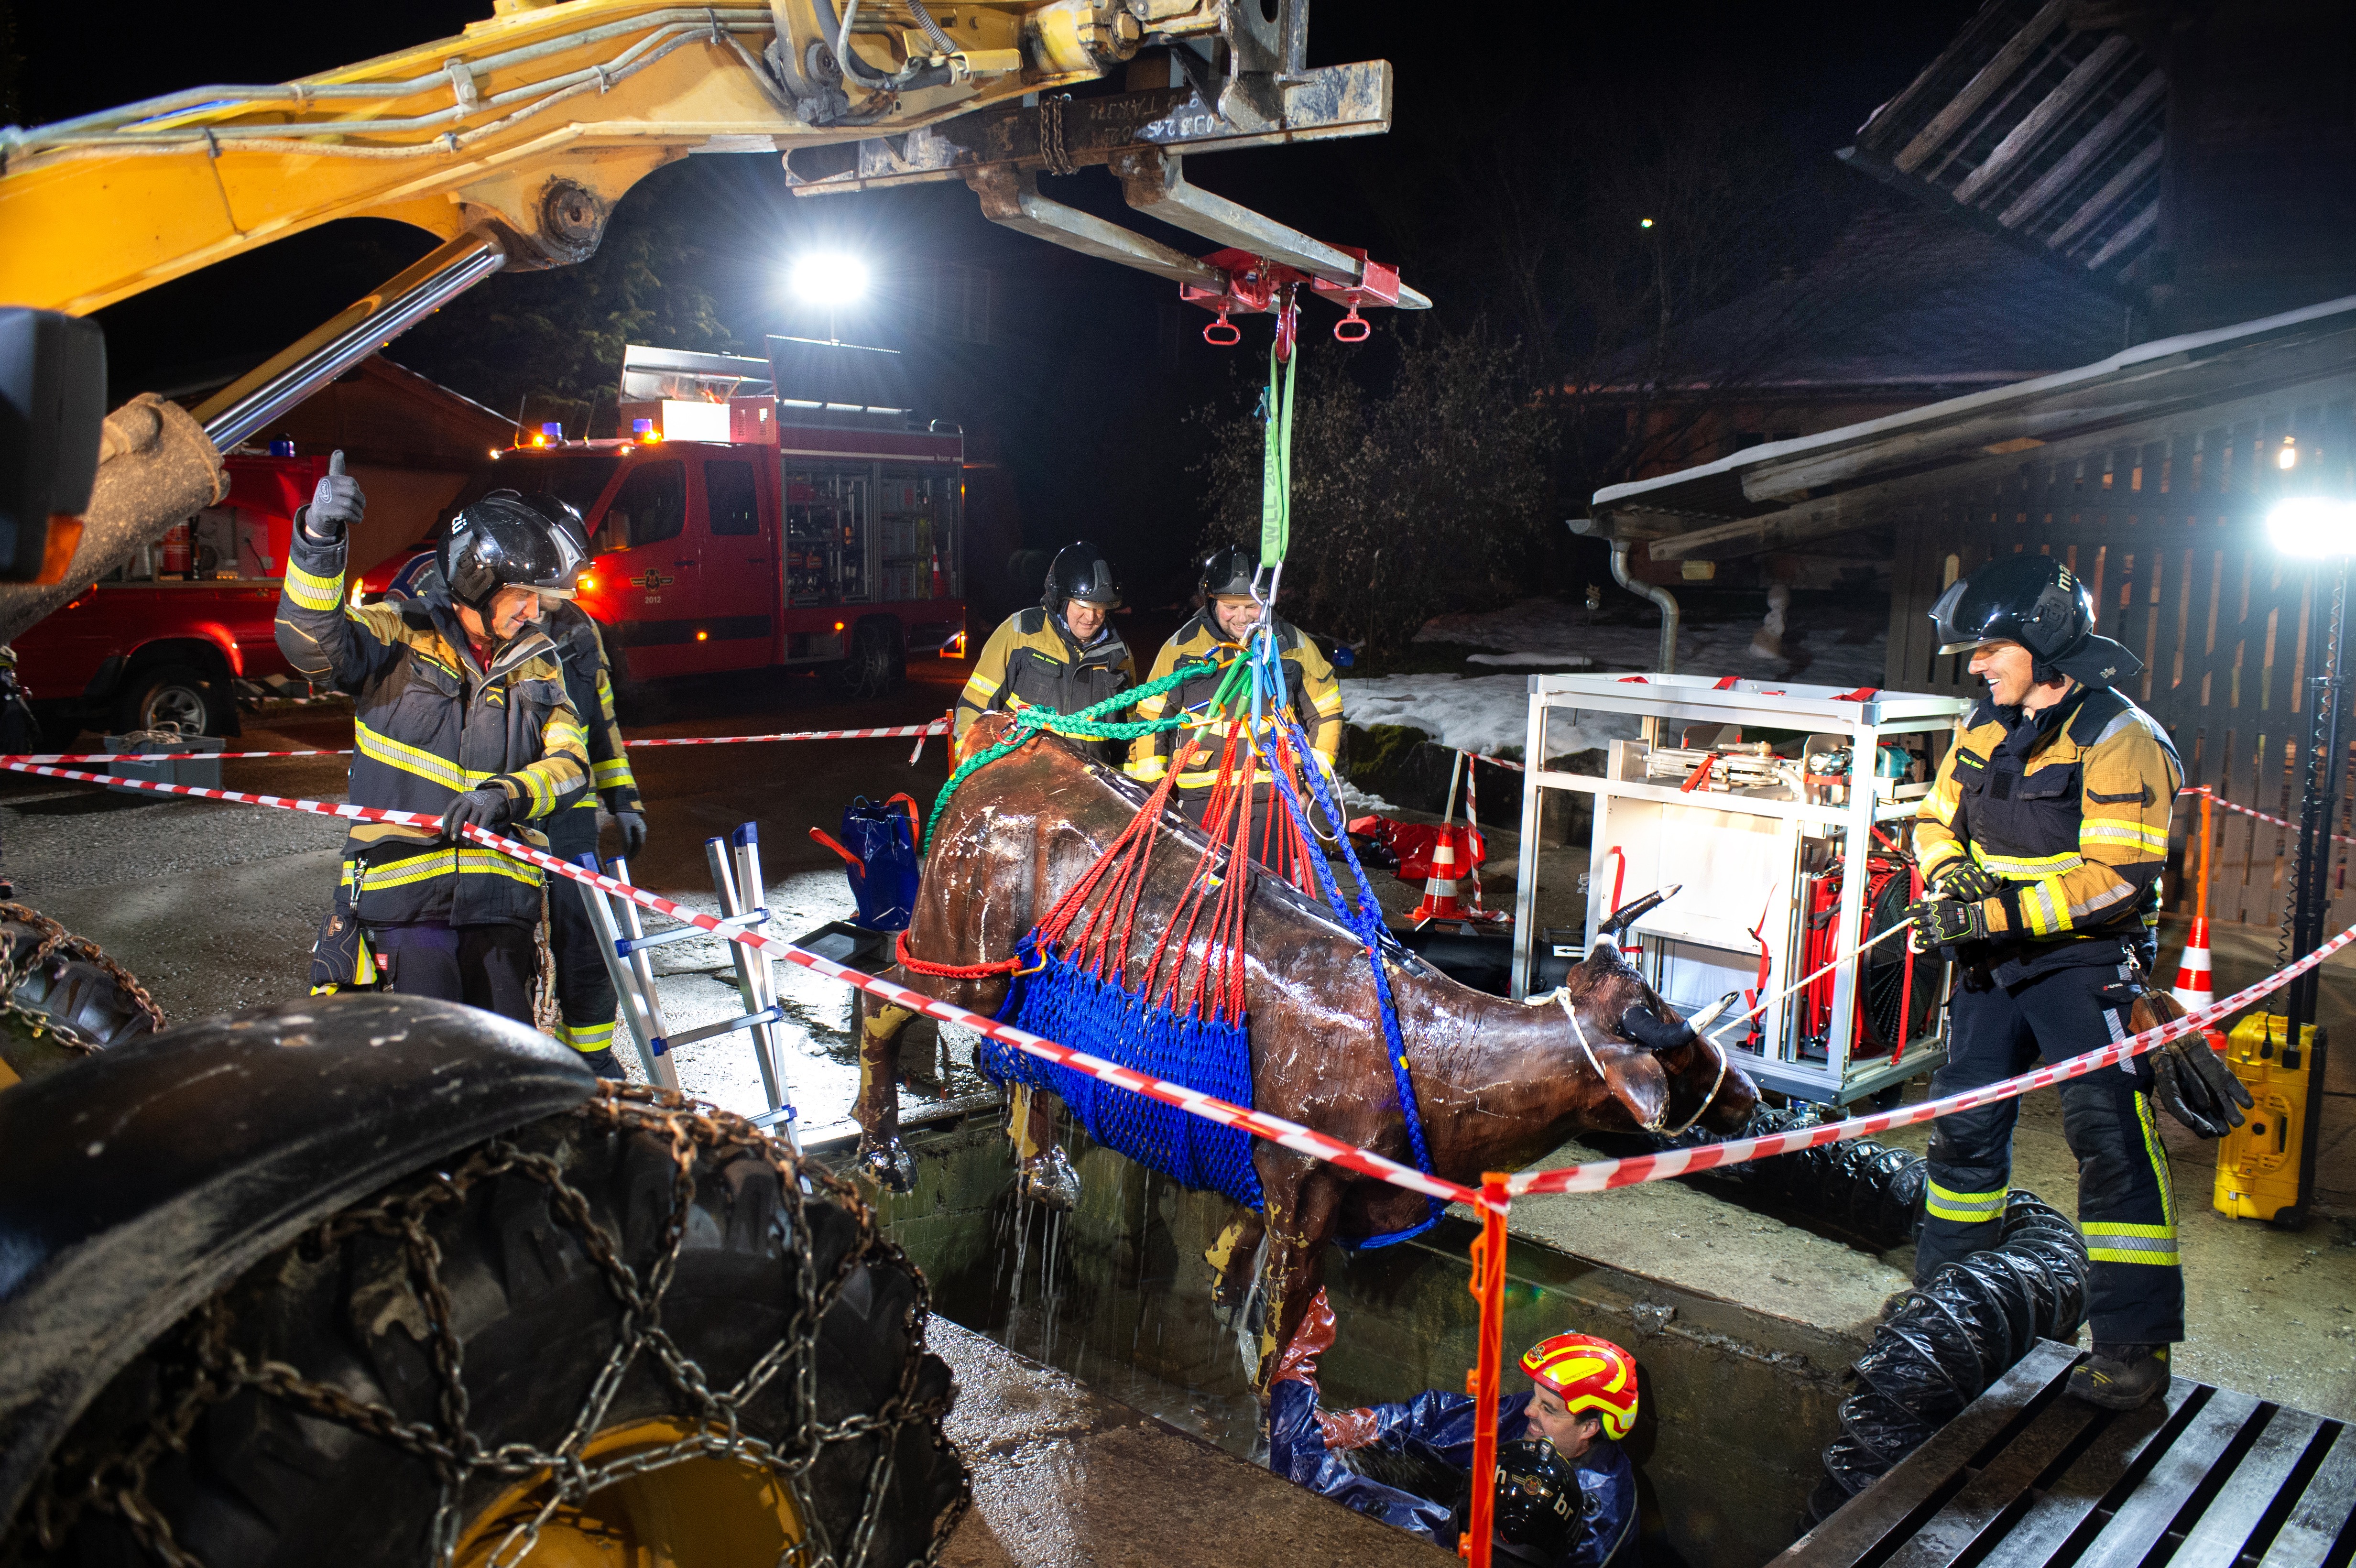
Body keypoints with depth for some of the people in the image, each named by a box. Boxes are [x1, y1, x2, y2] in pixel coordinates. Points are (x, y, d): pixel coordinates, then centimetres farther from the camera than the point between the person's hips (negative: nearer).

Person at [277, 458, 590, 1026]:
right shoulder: (399, 639, 1)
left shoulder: (536, 665, 13)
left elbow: (569, 761, 4)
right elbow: (311, 641, -18)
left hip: (500, 905, 4)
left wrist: (507, 793, -17)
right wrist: (319, 536, -32)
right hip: (402, 899, -4)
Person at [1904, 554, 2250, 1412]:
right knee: (1964, 1124, 11)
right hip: (1993, 959, 7)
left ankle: (2134, 1344, -2)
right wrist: (1952, 872, -6)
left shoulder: (2121, 739, -14)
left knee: (2110, 1137, -10)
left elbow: (2118, 880, -21)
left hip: (2086, 960, -7)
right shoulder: (1985, 728, 8)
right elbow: (1936, 819, 17)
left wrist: (1996, 914, -26)